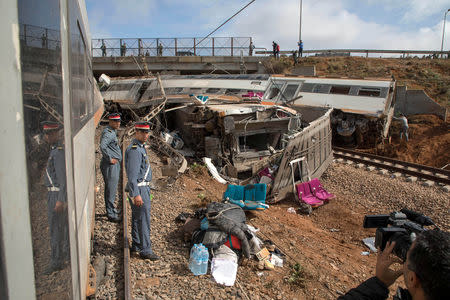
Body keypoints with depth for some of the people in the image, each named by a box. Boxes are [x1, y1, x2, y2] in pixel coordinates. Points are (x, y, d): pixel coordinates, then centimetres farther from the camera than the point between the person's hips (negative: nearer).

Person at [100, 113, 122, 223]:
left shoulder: (113, 132, 15)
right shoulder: (108, 133, -17)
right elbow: (102, 146, -33)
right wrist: (109, 159, -25)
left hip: (115, 164, 10)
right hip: (110, 165, -10)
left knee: (112, 189, 18)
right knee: (111, 189, -5)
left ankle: (111, 210, 30)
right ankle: (111, 214, 2)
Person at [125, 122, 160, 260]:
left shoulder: (140, 147, 13)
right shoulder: (134, 150, -20)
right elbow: (132, 174, -25)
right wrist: (136, 194, -28)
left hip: (142, 188, 10)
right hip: (139, 189, -10)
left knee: (137, 218, 18)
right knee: (143, 219, -4)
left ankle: (136, 245, 30)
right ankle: (145, 250, 4)